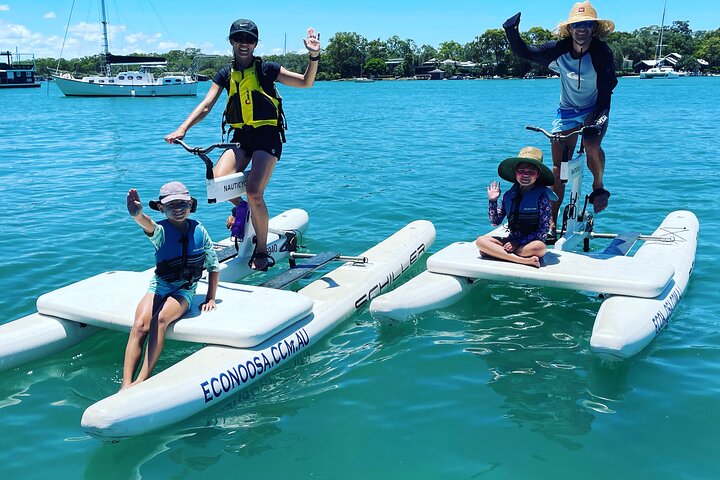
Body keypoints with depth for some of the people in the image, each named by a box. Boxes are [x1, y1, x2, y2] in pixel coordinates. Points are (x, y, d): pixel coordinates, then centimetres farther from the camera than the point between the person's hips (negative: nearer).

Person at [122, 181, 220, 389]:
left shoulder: (199, 231, -1)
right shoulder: (162, 230, -8)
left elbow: (213, 266, 9)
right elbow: (150, 227, -36)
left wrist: (210, 298, 6)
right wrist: (138, 216, -60)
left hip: (185, 290, 0)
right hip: (159, 286, 0)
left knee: (160, 319, -31)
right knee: (139, 326, -27)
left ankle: (142, 380, -33)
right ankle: (126, 384, -31)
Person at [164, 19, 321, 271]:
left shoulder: (267, 69, -2)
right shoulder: (225, 75, 8)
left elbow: (306, 82, -3)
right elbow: (205, 106, -1)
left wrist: (314, 56, -20)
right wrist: (182, 129, -15)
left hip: (267, 136, -4)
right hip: (241, 137, 4)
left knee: (254, 192, -19)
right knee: (217, 181, -19)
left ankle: (262, 251, 0)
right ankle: (240, 207, 17)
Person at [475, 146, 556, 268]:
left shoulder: (542, 196, -10)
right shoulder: (509, 195, 2)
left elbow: (543, 231, -12)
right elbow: (495, 222, 7)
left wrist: (519, 243, -19)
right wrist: (492, 201, -6)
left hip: (532, 242, -4)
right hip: (512, 241, 5)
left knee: (539, 247, -39)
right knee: (481, 241, -20)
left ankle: (498, 253, -22)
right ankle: (523, 260, -28)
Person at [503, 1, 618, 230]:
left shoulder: (602, 53, -22)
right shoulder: (559, 50, -14)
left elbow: (605, 91, -27)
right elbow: (524, 52, -6)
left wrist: (596, 121, -39)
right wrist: (511, 31, -23)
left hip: (595, 109, -3)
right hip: (567, 111, 3)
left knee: (591, 144, -34)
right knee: (558, 167, -1)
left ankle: (598, 188, -5)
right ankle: (552, 222, 8)